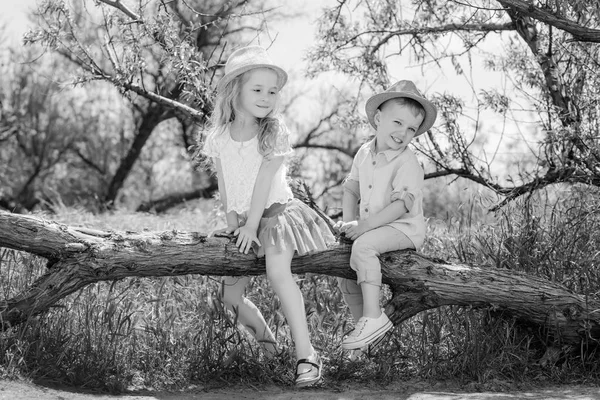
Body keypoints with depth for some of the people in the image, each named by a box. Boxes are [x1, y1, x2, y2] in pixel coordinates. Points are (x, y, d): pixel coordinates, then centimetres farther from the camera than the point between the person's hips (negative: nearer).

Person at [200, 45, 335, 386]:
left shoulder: (274, 131, -11)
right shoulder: (219, 135, 0)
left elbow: (264, 181, -14)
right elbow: (224, 183, 3)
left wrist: (252, 224, -16)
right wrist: (232, 221, -4)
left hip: (275, 211, -5)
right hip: (242, 218, 5)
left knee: (277, 270, -32)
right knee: (231, 296, 3)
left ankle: (306, 355, -31)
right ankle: (266, 341, 31)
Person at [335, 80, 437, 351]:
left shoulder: (407, 163, -16)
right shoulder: (364, 154, 7)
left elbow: (400, 206, -23)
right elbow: (351, 189, 14)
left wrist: (363, 226, -27)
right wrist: (348, 221, -3)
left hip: (403, 229, -8)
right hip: (371, 229, 8)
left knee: (363, 246, -33)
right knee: (346, 277, 9)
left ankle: (373, 316, -34)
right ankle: (363, 325, 25)